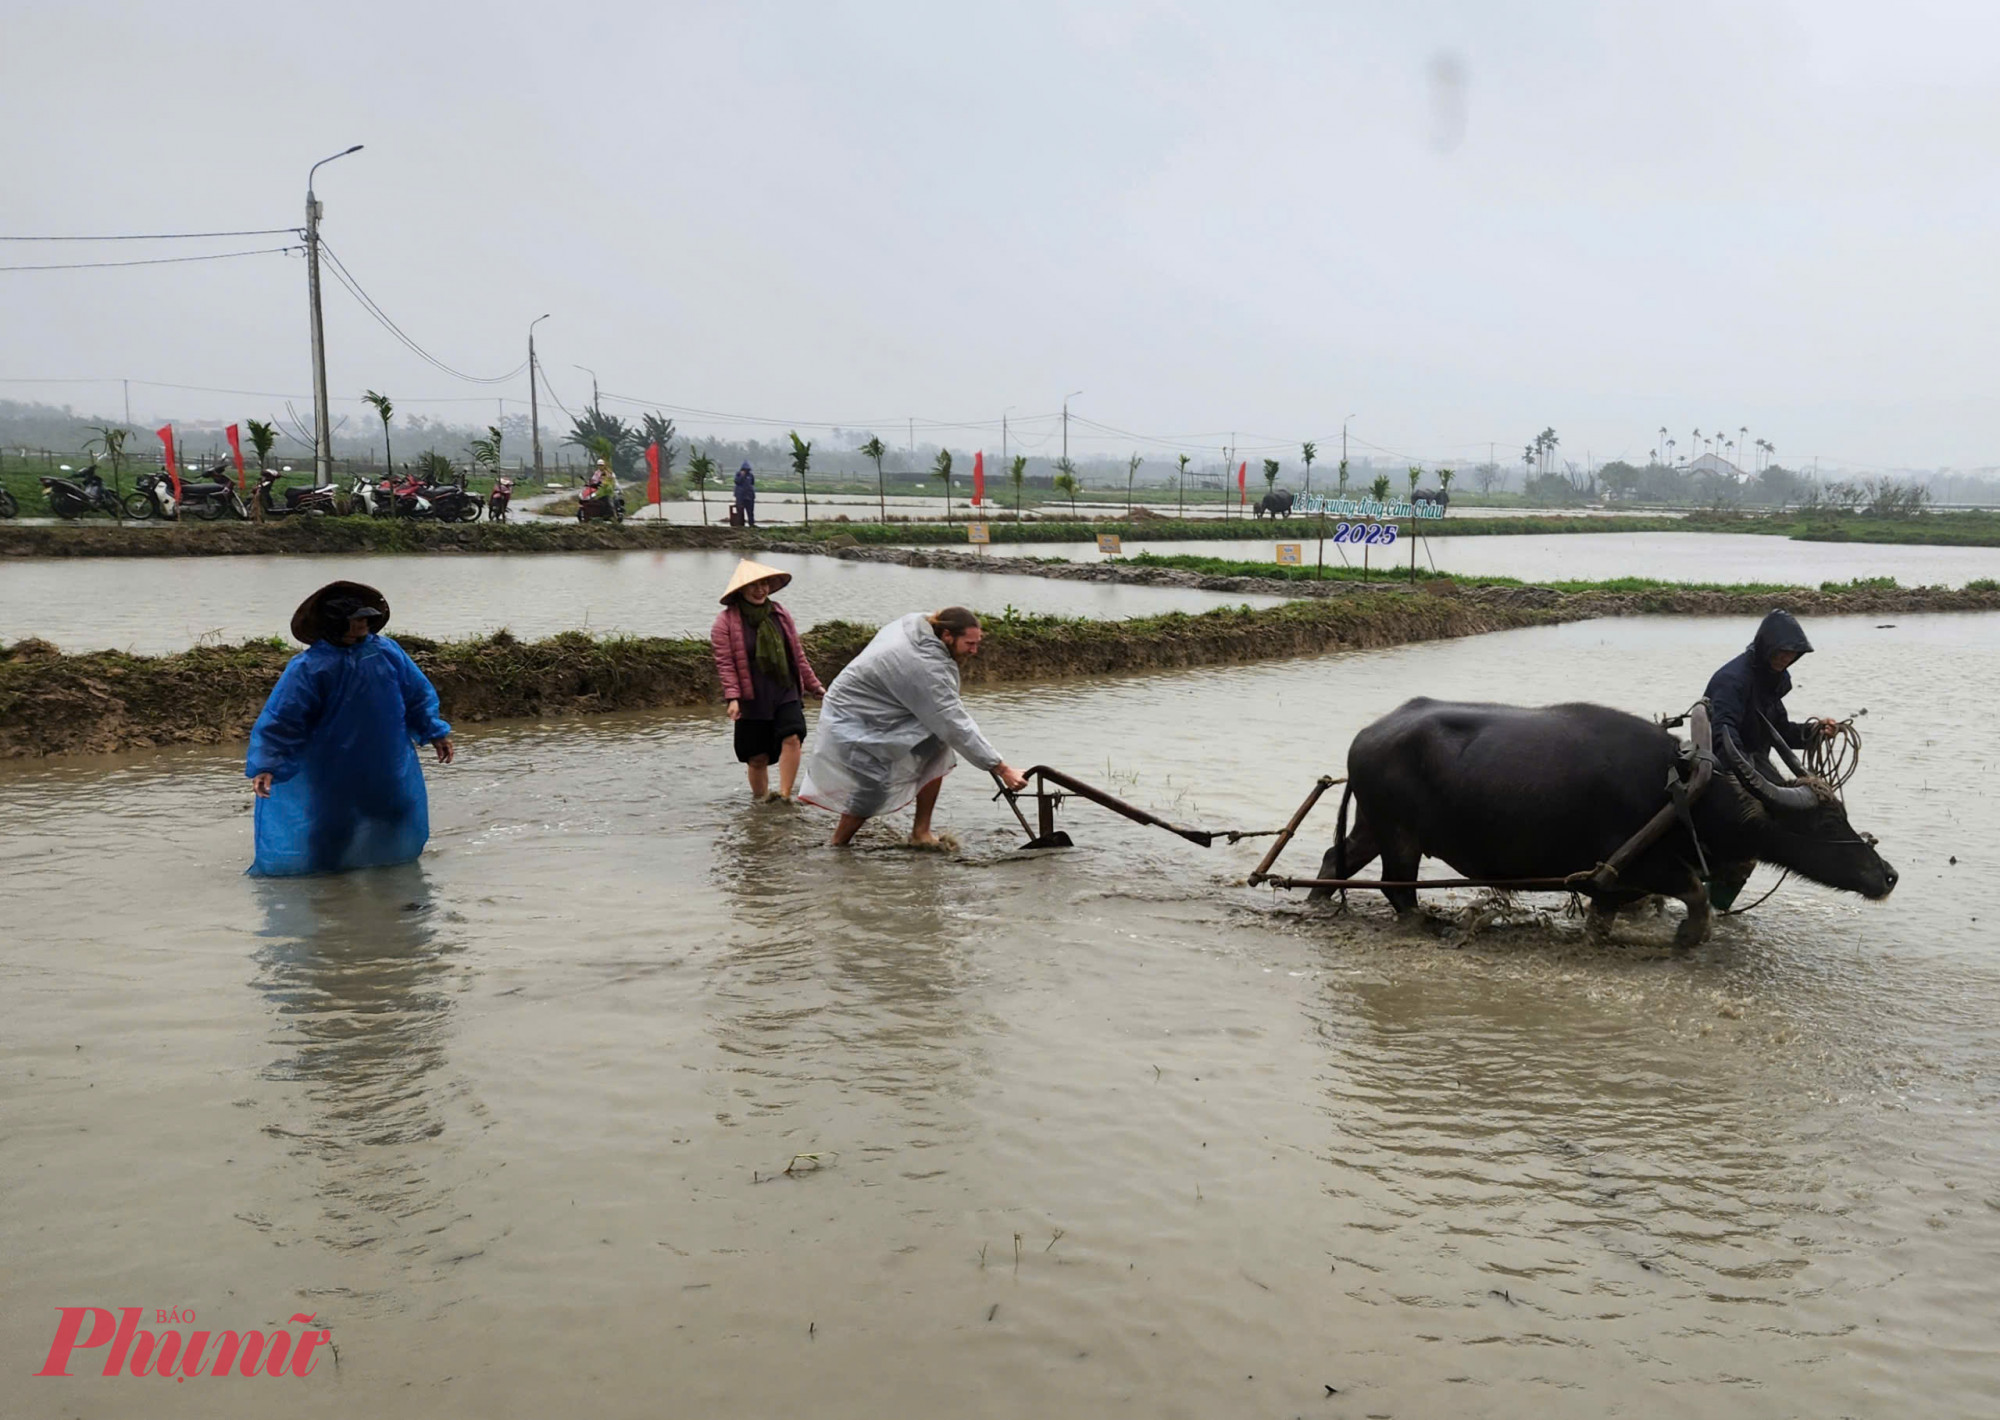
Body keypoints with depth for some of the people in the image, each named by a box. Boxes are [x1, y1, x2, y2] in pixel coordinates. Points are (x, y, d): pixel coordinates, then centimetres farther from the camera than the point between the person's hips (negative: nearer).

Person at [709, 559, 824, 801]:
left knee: (792, 738, -21)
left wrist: (814, 686, 19)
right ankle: (761, 800, 23)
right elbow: (725, 663, -8)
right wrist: (732, 697, -19)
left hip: (785, 693, 3)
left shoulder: (780, 615, 10)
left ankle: (785, 795, -17)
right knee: (757, 757, 4)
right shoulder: (726, 622, -5)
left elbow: (797, 654, 16)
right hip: (752, 700, -3)